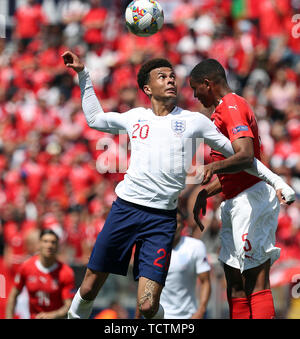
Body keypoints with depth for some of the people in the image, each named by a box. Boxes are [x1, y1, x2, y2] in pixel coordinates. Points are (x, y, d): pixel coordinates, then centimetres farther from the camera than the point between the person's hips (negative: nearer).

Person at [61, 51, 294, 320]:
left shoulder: (193, 121, 7)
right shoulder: (136, 117, 14)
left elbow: (238, 154, 13)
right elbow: (95, 118, 30)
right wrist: (83, 74, 26)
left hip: (162, 218, -2)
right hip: (125, 207, 2)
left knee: (148, 307, -13)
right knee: (88, 290, 3)